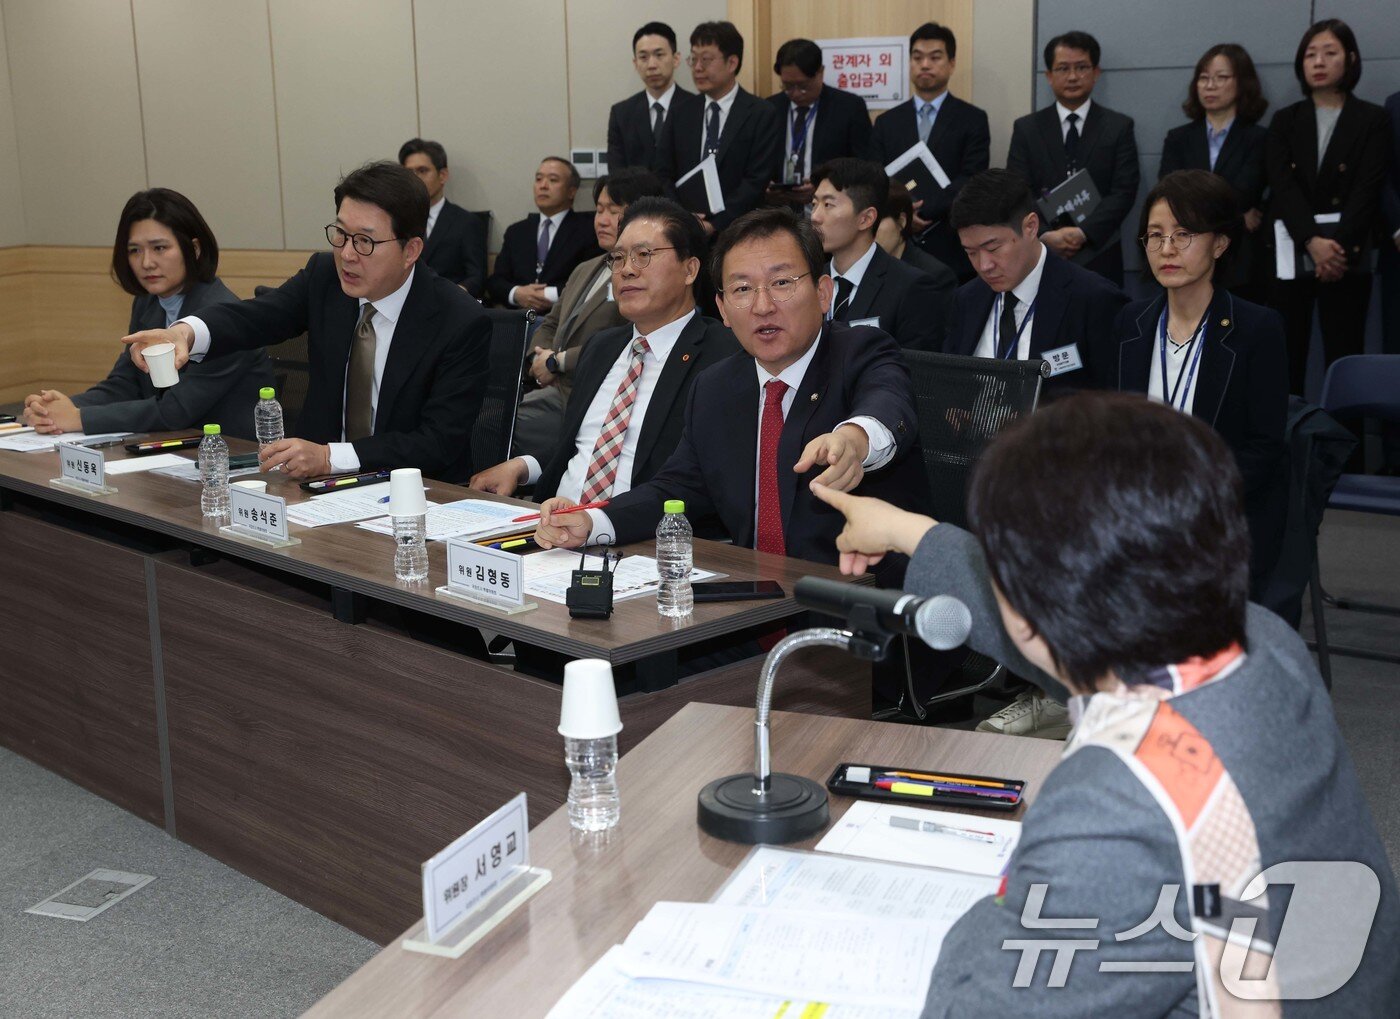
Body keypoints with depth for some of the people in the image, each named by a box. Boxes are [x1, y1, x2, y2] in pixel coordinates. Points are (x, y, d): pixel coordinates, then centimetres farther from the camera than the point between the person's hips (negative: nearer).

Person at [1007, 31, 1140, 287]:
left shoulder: (1119, 127, 7)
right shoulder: (1026, 129, 9)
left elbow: (1124, 192, -2)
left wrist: (1083, 233, -16)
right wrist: (1046, 236, -15)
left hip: (1099, 259, 0)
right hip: (1040, 256, 0)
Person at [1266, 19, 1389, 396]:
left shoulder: (1373, 119, 6)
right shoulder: (1285, 120, 12)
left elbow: (1368, 188, -4)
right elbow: (1282, 185, -2)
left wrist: (1338, 247, -18)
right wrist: (1312, 242, -18)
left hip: (1347, 257, -1)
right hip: (1291, 255, 2)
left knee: (1343, 359, -3)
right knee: (1286, 358, -3)